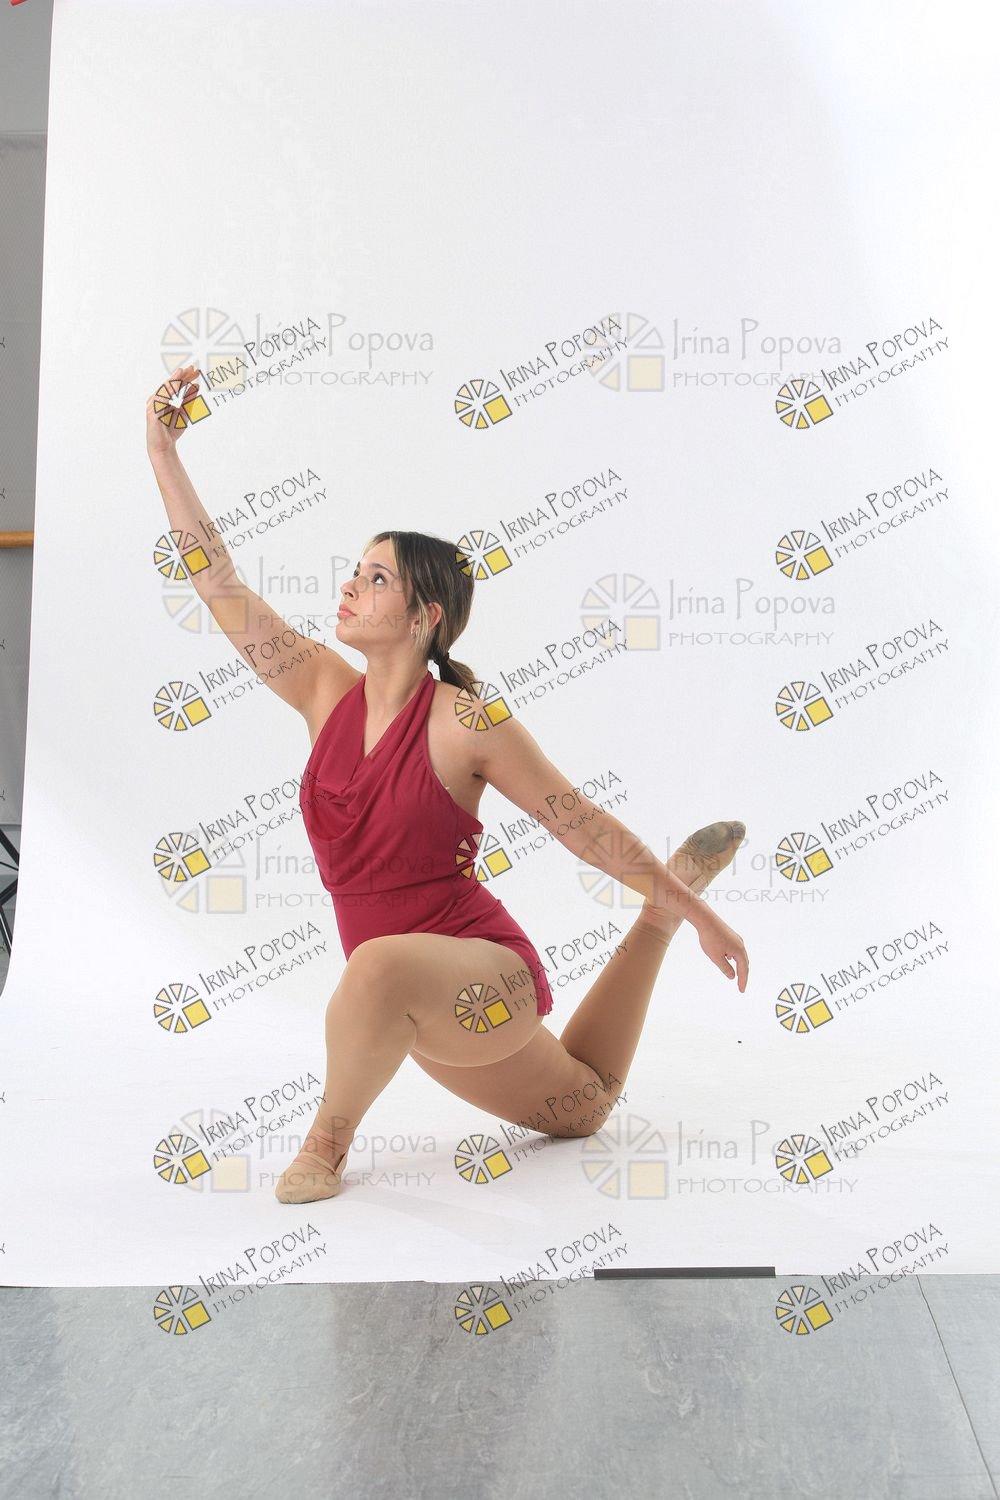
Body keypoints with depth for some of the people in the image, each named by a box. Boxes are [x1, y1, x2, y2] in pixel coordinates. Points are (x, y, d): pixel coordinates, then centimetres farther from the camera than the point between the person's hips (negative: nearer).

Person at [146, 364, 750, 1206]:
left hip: (487, 973, -7)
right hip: (422, 1010, 7)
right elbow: (222, 588, -3)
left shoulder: (467, 721, -17)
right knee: (583, 1108, 30)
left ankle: (329, 1139, -14)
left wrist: (693, 910, -7)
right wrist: (163, 455, -5)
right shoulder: (327, 693, -1)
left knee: (382, 965, -43)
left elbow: (585, 826, -11)